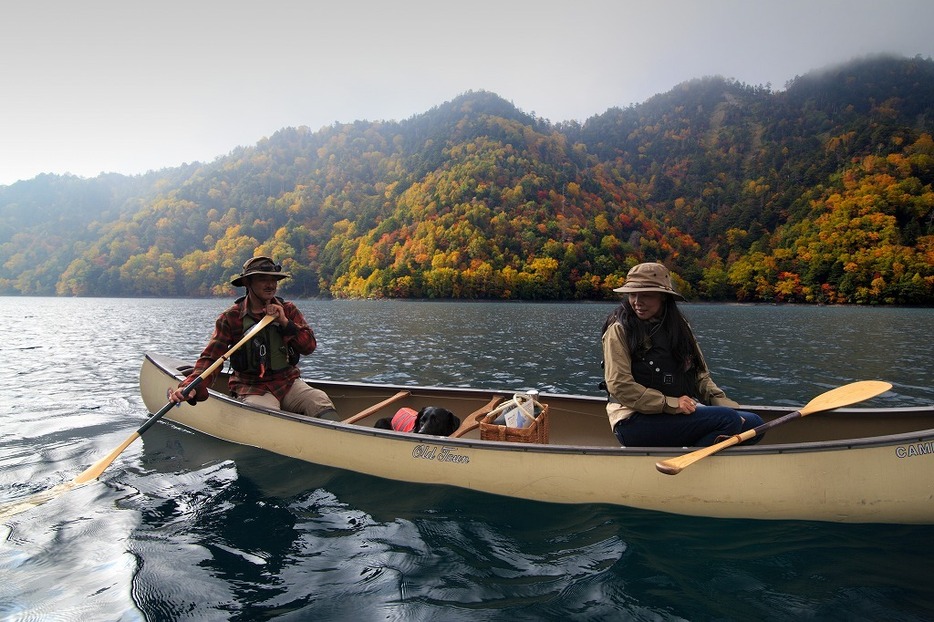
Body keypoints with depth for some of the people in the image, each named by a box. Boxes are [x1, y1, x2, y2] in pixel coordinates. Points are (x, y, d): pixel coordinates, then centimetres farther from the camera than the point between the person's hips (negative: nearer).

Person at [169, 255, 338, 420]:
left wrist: (285, 322, -14)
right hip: (252, 388, -2)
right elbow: (211, 358, -10)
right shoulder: (231, 318, -2)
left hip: (289, 383, 3)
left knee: (321, 402, -24)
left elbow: (310, 346, -1)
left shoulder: (289, 310, 6)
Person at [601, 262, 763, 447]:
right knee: (728, 420, -21)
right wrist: (671, 404, -19)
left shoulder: (679, 326, 13)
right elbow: (619, 386, -15)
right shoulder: (619, 330, -7)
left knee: (753, 423, -3)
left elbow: (700, 374, 15)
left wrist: (721, 401, -3)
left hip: (682, 412, 8)